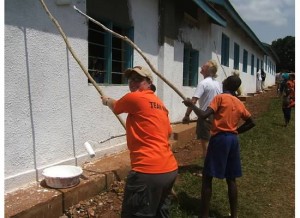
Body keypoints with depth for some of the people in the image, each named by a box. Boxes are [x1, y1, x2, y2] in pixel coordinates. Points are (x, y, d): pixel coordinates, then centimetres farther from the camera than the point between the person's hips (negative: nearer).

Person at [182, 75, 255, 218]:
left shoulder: (220, 97, -6)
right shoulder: (239, 103, 12)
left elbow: (203, 115, -16)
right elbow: (251, 123, 17)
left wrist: (191, 104, -2)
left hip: (219, 139, -6)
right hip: (233, 140, 6)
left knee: (207, 178, 2)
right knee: (231, 179, 15)